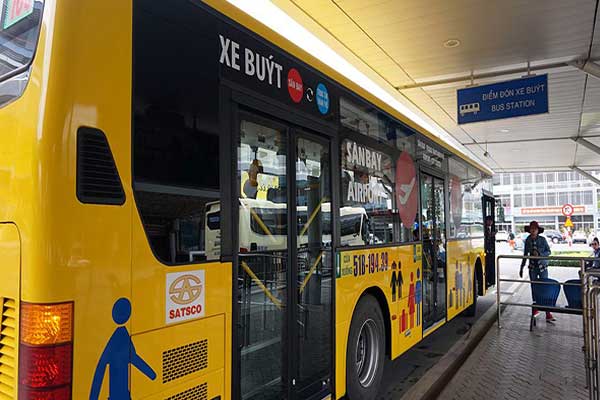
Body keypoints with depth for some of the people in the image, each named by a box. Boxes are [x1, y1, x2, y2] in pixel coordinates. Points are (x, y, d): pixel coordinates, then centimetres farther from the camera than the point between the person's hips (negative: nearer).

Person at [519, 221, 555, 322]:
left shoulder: (542, 239, -7)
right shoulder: (527, 240, 1)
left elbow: (548, 251, -1)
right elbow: (525, 255, 9)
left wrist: (539, 254, -20)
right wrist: (521, 268, 11)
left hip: (542, 267, -3)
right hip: (532, 267, 3)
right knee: (534, 287, 9)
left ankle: (548, 313, -6)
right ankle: (535, 309, 23)